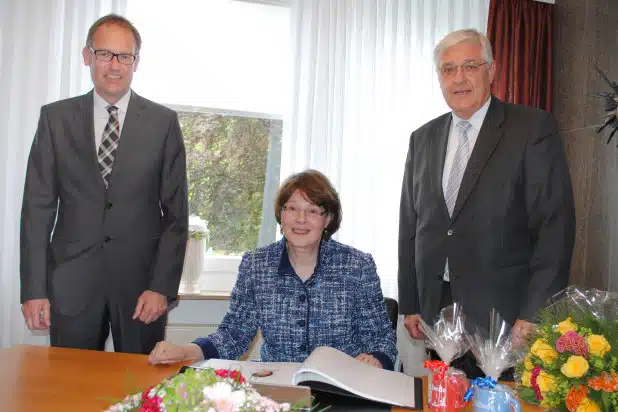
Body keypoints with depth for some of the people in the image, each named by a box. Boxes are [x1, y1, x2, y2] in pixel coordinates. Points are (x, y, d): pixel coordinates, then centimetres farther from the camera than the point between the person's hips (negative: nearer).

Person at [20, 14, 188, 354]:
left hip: (142, 281, 0)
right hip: (71, 283, 1)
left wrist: (162, 287, -7)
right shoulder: (55, 118, 4)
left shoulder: (163, 122, 1)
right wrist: (34, 289, -2)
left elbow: (176, 212, 0)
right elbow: (38, 206, 3)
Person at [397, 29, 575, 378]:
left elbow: (556, 224, -9)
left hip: (505, 311, -4)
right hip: (436, 308, 4)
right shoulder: (423, 139, 11)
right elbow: (410, 226, 12)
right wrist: (410, 305, 9)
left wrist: (535, 314, -14)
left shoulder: (534, 129, -4)